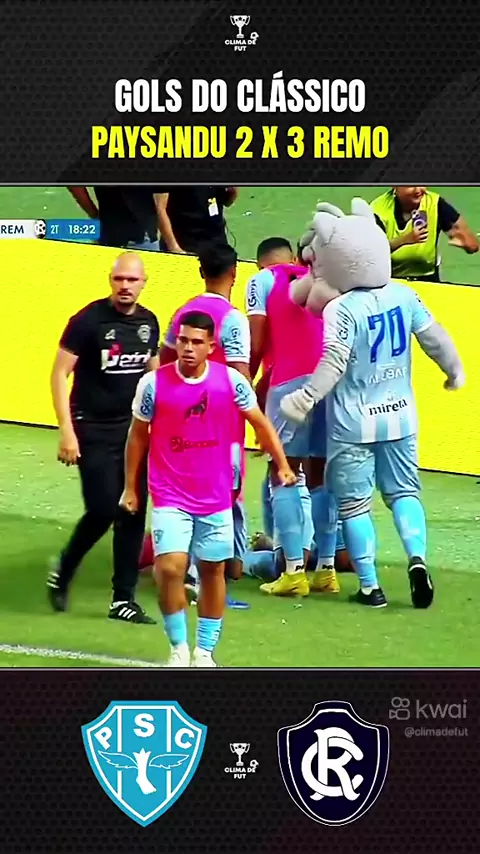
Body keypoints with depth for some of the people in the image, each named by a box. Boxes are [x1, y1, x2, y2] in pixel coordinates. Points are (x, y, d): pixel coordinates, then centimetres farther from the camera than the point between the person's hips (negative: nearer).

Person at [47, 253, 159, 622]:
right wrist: (67, 431, -16)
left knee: (133, 514, 3)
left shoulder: (148, 323, 5)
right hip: (94, 430, -5)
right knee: (104, 510, -10)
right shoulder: (88, 321, -12)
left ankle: (124, 599, 11)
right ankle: (62, 573, 16)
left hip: (133, 429, 5)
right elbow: (60, 374, -10)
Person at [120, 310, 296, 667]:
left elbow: (260, 422, 6)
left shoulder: (230, 380, -7)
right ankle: (179, 647, 2)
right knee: (170, 568, -16)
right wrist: (130, 488, 7)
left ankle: (204, 651, 25)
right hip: (170, 497, -2)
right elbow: (138, 436, 4)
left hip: (216, 497, 2)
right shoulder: (153, 383, -8)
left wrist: (282, 465, 2)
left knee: (213, 570, 10)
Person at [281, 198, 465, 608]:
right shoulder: (404, 296, -2)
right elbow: (435, 338, 6)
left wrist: (306, 397, -21)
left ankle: (370, 586, 8)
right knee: (403, 490, 16)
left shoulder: (340, 310, -18)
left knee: (355, 502, 7)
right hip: (399, 415, 5)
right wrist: (454, 370, 23)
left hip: (353, 423, -5)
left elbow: (333, 365, -23)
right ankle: (418, 557, -7)